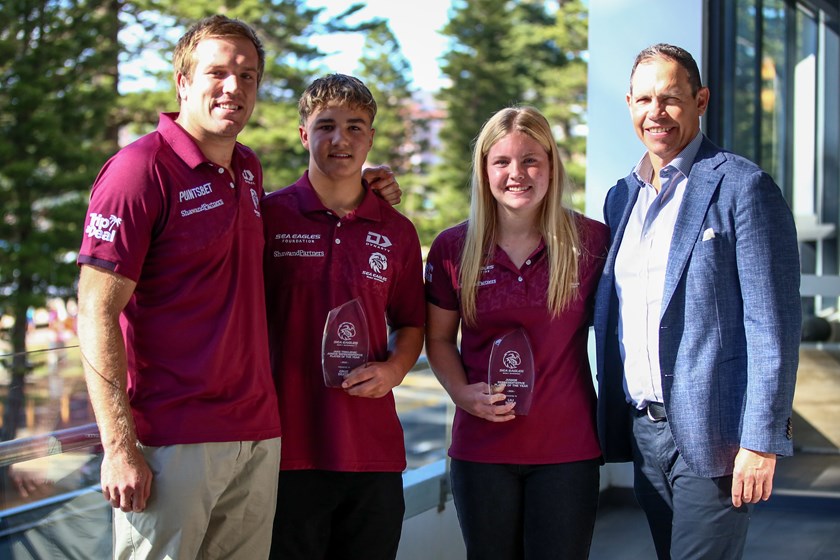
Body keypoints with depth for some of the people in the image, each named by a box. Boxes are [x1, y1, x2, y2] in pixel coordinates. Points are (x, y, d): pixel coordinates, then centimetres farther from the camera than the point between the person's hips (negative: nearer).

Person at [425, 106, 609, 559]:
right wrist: (462, 393, -7)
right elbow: (439, 338, 10)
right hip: (482, 448, 1)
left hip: (568, 448, -1)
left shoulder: (591, 241, -3)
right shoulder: (452, 248, 0)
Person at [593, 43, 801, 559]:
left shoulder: (743, 187, -8)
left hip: (711, 433, -6)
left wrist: (762, 441, -16)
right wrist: (611, 417, 13)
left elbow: (775, 324, -12)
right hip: (643, 429, 7)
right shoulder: (622, 196, 14)